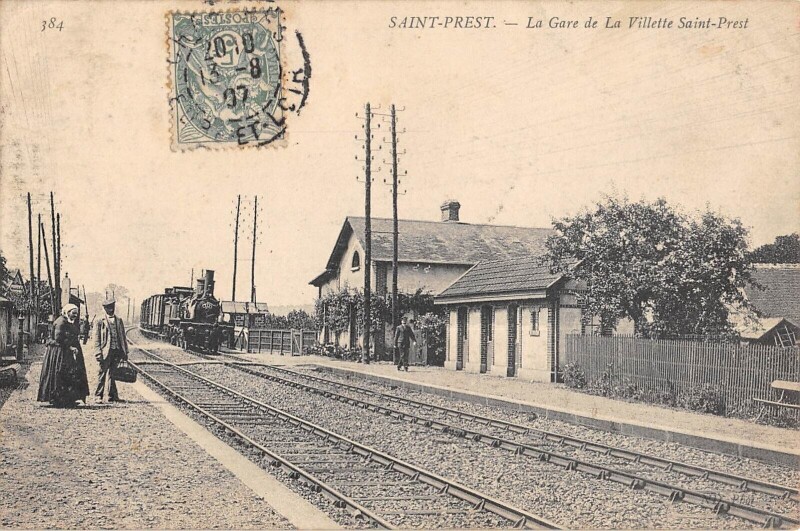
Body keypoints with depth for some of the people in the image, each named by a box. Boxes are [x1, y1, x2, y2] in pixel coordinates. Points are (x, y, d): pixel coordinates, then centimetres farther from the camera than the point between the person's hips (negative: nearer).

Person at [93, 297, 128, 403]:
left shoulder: (119, 320, 14)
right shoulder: (100, 321, 1)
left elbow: (123, 337, 15)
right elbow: (96, 339, -2)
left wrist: (125, 352, 11)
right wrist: (98, 353, -11)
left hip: (117, 351, 3)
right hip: (106, 351, -3)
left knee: (112, 373, 9)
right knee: (102, 373, 0)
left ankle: (112, 396, 13)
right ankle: (98, 395, 9)